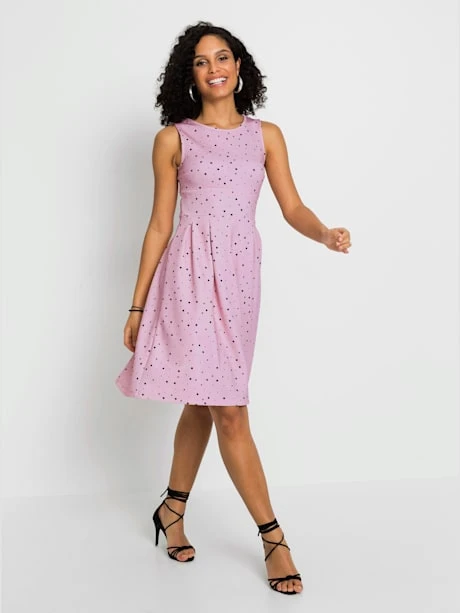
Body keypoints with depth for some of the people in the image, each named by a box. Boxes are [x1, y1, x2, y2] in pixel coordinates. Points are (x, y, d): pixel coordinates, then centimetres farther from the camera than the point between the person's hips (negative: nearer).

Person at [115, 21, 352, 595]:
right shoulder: (173, 139, 2)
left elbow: (293, 208, 4)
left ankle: (172, 509, 31)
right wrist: (137, 304, 4)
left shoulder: (266, 135, 10)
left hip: (241, 274, 4)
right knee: (228, 408, -7)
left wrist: (327, 234, -19)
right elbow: (159, 224, 4)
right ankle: (272, 536, 2)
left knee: (204, 401, 11)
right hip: (192, 273, -3)